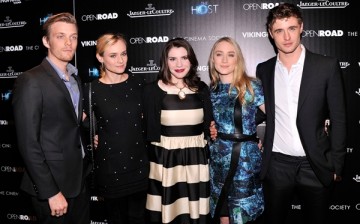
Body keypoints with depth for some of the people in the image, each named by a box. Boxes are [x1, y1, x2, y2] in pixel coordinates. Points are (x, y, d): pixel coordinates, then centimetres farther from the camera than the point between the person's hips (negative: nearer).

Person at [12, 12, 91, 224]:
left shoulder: (75, 78, 9)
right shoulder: (31, 81, -15)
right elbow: (28, 144, -18)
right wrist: (51, 192, -18)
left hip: (80, 180, 7)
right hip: (53, 184, -7)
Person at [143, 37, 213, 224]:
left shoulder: (202, 88, 5)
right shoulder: (152, 90, -5)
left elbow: (209, 127, 9)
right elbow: (151, 132, -5)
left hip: (197, 159, 3)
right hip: (165, 160, -2)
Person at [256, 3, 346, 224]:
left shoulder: (327, 66, -5)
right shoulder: (263, 70, 3)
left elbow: (338, 119, -4)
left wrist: (336, 164, -5)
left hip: (315, 165, -2)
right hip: (276, 164, 2)